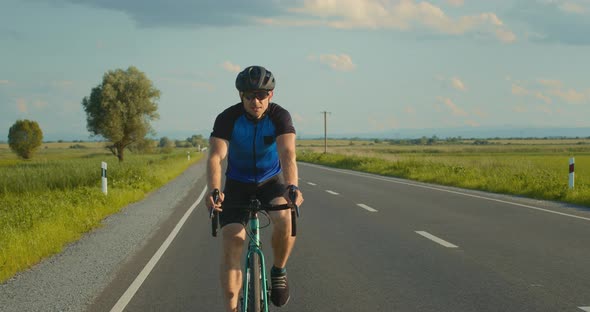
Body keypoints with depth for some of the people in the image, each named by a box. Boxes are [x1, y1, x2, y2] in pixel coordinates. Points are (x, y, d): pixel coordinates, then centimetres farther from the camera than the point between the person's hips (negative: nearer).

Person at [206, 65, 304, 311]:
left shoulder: (280, 116, -21)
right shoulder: (228, 118, -21)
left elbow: (287, 154, -35)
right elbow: (215, 157, -32)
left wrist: (292, 187, -54)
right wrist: (214, 191, -51)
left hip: (272, 180, 0)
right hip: (238, 184, 1)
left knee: (285, 218, -31)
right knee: (231, 243, -14)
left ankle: (278, 271, -4)